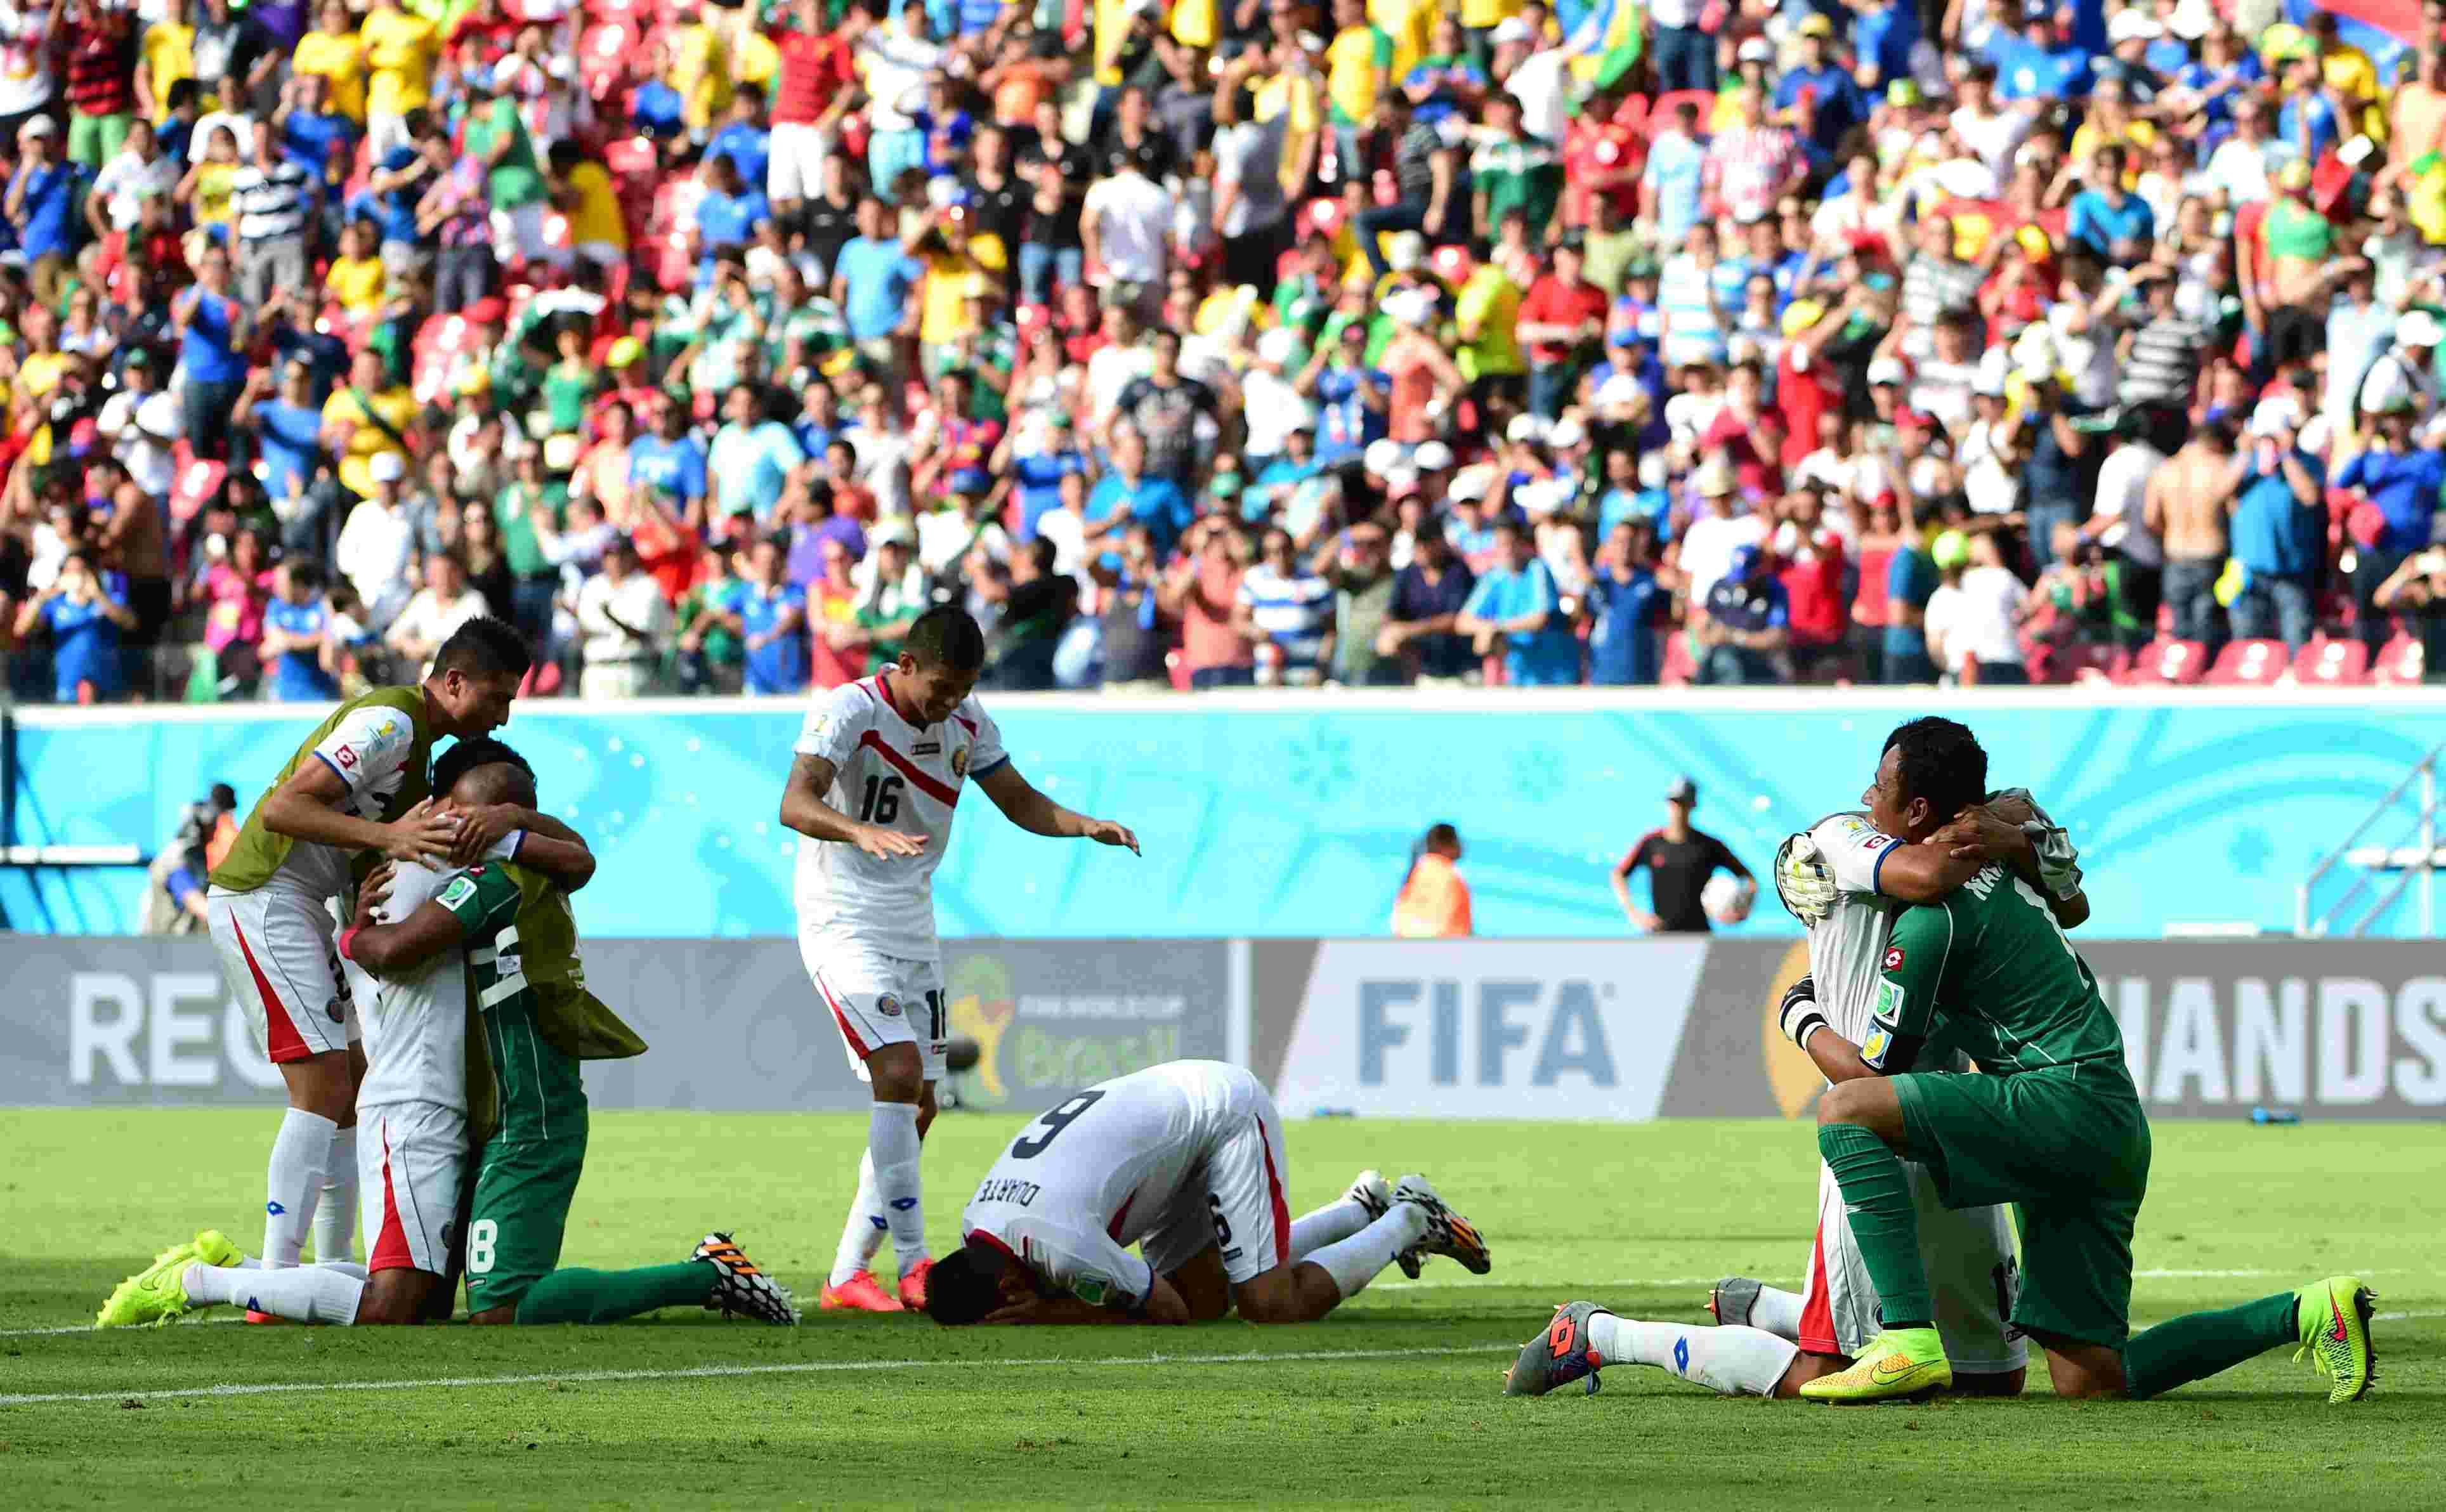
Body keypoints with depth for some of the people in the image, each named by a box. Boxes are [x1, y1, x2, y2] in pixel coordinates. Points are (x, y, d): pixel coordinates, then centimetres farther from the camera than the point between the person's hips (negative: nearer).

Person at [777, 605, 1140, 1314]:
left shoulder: (968, 724, 4)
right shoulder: (849, 710, -17)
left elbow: (1021, 803, 14)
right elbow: (795, 803, -30)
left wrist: (1087, 826, -7)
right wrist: (862, 832, -50)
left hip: (913, 927, 8)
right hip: (842, 922, -8)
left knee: (916, 1107, 5)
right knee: (899, 1073, -22)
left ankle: (848, 1275, 13)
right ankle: (914, 1263, -19)